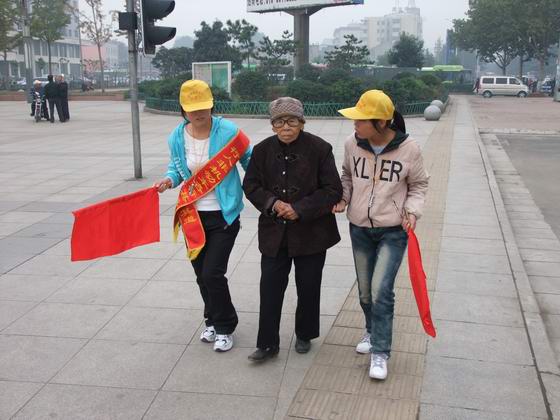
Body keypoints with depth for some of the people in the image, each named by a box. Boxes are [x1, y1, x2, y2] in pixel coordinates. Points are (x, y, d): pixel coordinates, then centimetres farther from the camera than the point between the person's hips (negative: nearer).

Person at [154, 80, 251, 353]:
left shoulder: (228, 131, -15)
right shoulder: (177, 137, -2)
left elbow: (250, 161, -4)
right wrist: (169, 180, -7)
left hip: (223, 215, -4)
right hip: (193, 215, 5)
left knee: (212, 273, -9)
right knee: (202, 274, 14)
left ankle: (224, 328, 14)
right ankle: (213, 320, 37)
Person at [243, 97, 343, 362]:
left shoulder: (319, 149, -11)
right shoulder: (263, 150, -1)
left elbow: (333, 190, -11)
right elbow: (251, 186, 3)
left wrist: (300, 209, -19)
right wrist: (272, 203, -16)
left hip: (311, 233, -2)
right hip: (274, 232, 2)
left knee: (308, 288, 11)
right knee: (270, 288, 2)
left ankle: (304, 335, 33)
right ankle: (267, 343, 13)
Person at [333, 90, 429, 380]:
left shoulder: (408, 149, -14)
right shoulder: (352, 143, -7)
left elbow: (419, 185, 1)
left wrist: (412, 211, -14)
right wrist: (343, 199, -6)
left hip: (393, 231, -4)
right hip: (359, 229, 4)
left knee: (381, 290, -12)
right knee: (365, 291, 15)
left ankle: (380, 353, 2)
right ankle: (372, 331, 42)